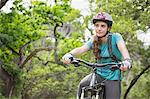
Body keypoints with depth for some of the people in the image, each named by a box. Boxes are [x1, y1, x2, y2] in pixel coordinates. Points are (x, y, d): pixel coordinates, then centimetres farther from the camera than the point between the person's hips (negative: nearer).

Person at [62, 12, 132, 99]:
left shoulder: (115, 37, -14)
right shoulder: (94, 41, -2)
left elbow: (123, 48, -33)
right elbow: (81, 49, -18)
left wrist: (127, 61, -55)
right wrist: (69, 55, -40)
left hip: (113, 76, -4)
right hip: (99, 74, 4)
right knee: (82, 85, -20)